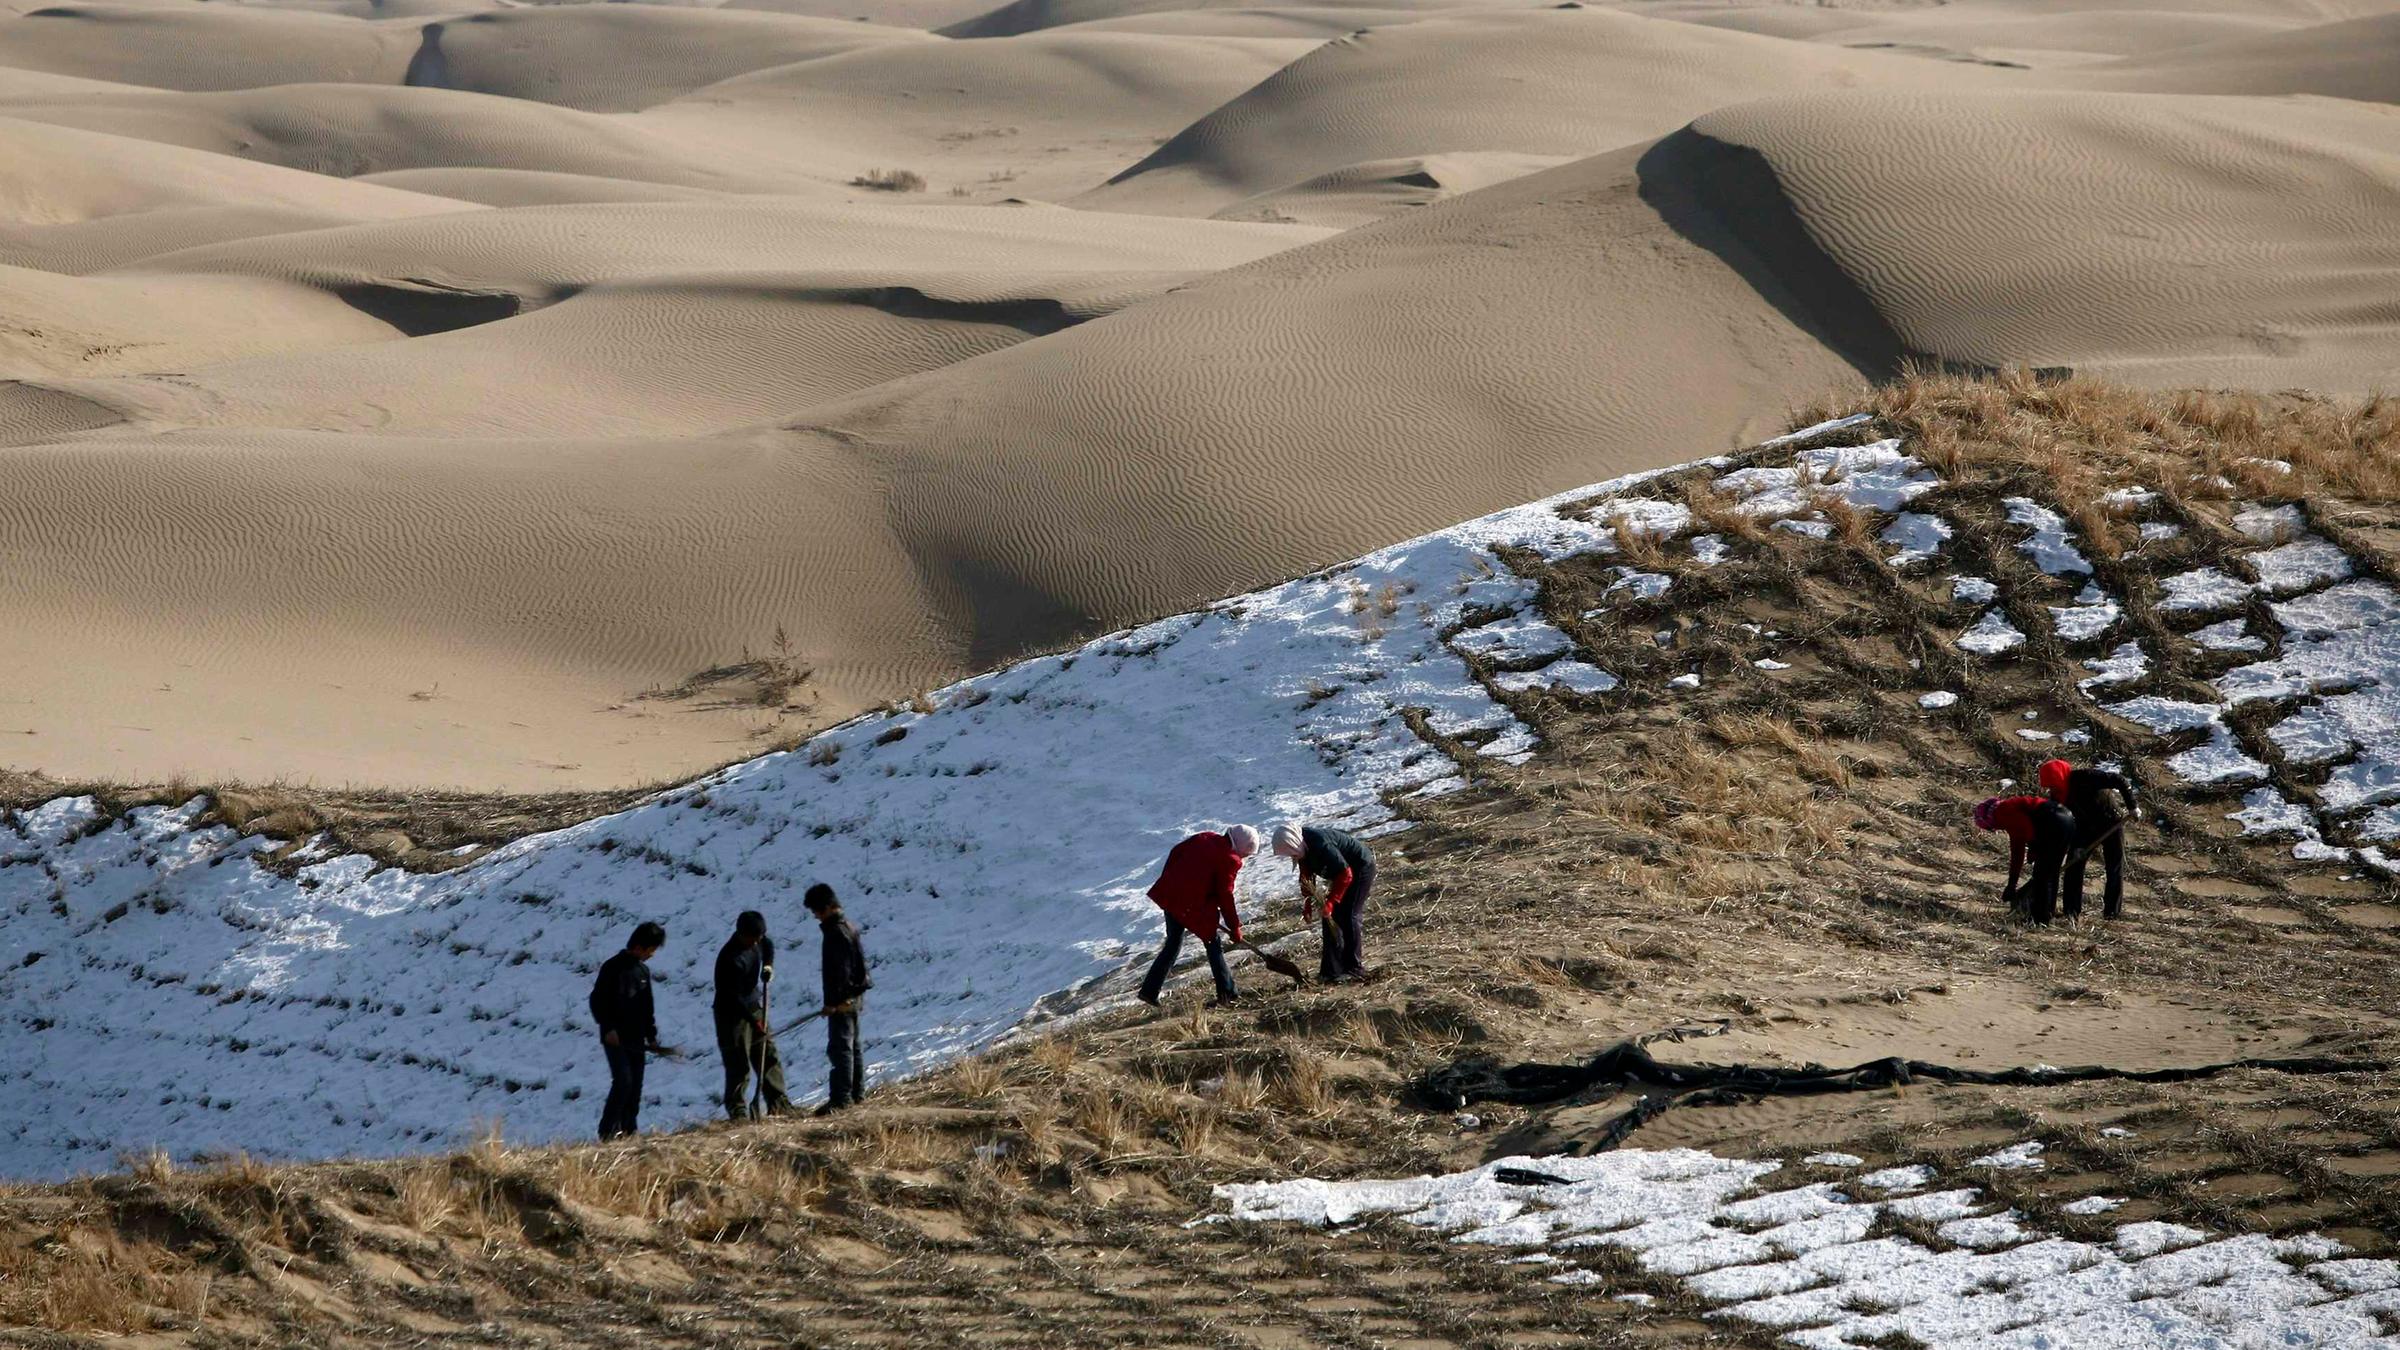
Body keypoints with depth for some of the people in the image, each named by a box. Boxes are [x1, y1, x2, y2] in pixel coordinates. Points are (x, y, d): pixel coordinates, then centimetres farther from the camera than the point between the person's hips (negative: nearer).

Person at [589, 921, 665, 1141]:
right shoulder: (613, 968, -7)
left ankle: (629, 1130, 10)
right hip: (615, 1038, -7)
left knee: (635, 1086, 4)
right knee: (623, 1082, -16)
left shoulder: (643, 970, 15)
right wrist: (608, 1028, -16)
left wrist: (651, 1035, 15)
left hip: (636, 1040, 7)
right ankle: (608, 1130, -11)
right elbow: (597, 1001, -9)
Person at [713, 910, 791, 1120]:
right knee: (739, 1064, -7)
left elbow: (768, 945, 22)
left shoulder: (757, 941, -4)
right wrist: (754, 1021, -29)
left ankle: (778, 1103, 16)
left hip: (754, 1008, 8)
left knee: (769, 1056, 9)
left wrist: (768, 965, 2)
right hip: (732, 1015, -8)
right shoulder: (728, 958, -27)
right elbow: (732, 996, -27)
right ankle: (737, 1110, -1)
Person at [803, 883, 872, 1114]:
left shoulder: (835, 933, -19)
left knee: (840, 1047, -11)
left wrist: (833, 1001, -20)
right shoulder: (850, 927, 12)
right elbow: (860, 959, 19)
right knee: (852, 1046, 17)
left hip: (841, 1001, -11)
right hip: (853, 996, 11)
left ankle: (841, 1097, -14)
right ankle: (856, 1093, 24)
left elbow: (838, 969, -22)